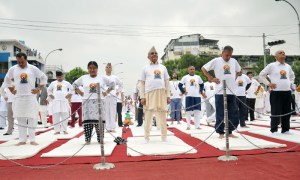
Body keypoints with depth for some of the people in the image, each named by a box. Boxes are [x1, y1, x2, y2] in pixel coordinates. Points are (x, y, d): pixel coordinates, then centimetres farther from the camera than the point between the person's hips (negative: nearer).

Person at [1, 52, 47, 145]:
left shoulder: (33, 68, 0)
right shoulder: (12, 69, 5)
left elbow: (43, 77, 7)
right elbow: (7, 80, 20)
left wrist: (39, 89, -1)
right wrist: (11, 90, 10)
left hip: (31, 97, -2)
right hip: (19, 97, 2)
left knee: (32, 118, -3)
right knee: (20, 119, 4)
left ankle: (32, 140, 2)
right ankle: (22, 140, 11)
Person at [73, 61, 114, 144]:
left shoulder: (102, 78, 6)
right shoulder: (83, 78, 8)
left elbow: (112, 84, 14)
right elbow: (74, 85, 19)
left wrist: (106, 92, 3)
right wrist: (81, 93, 8)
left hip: (99, 102, 0)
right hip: (87, 102, 1)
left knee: (99, 121, -2)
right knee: (87, 121, -3)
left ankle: (100, 139, 7)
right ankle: (87, 139, 5)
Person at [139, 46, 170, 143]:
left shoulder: (163, 67, 15)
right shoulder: (145, 68, 7)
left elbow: (167, 82, 14)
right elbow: (141, 83, 4)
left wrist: (168, 96, 6)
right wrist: (142, 97, -6)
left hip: (161, 94, 2)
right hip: (149, 94, -2)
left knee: (163, 117, 7)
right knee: (148, 117, 2)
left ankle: (164, 137, 17)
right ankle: (146, 137, 10)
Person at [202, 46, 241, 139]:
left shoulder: (234, 61, 10)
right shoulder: (216, 61, -3)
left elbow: (238, 70, 29)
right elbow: (203, 68, 1)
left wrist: (234, 78, 12)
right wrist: (211, 78, -5)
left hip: (231, 91, 5)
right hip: (220, 92, -5)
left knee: (234, 113, 6)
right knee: (220, 113, 0)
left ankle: (230, 132, 19)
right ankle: (221, 132, 10)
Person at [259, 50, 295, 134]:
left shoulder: (288, 66, 14)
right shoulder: (271, 65, -2)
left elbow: (292, 76, 33)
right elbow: (261, 75, -1)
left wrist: (290, 83, 17)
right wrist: (268, 84, -7)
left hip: (287, 92, 6)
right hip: (276, 92, -6)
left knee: (287, 112, 9)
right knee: (276, 112, -5)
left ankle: (285, 129, 19)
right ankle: (274, 130, 4)